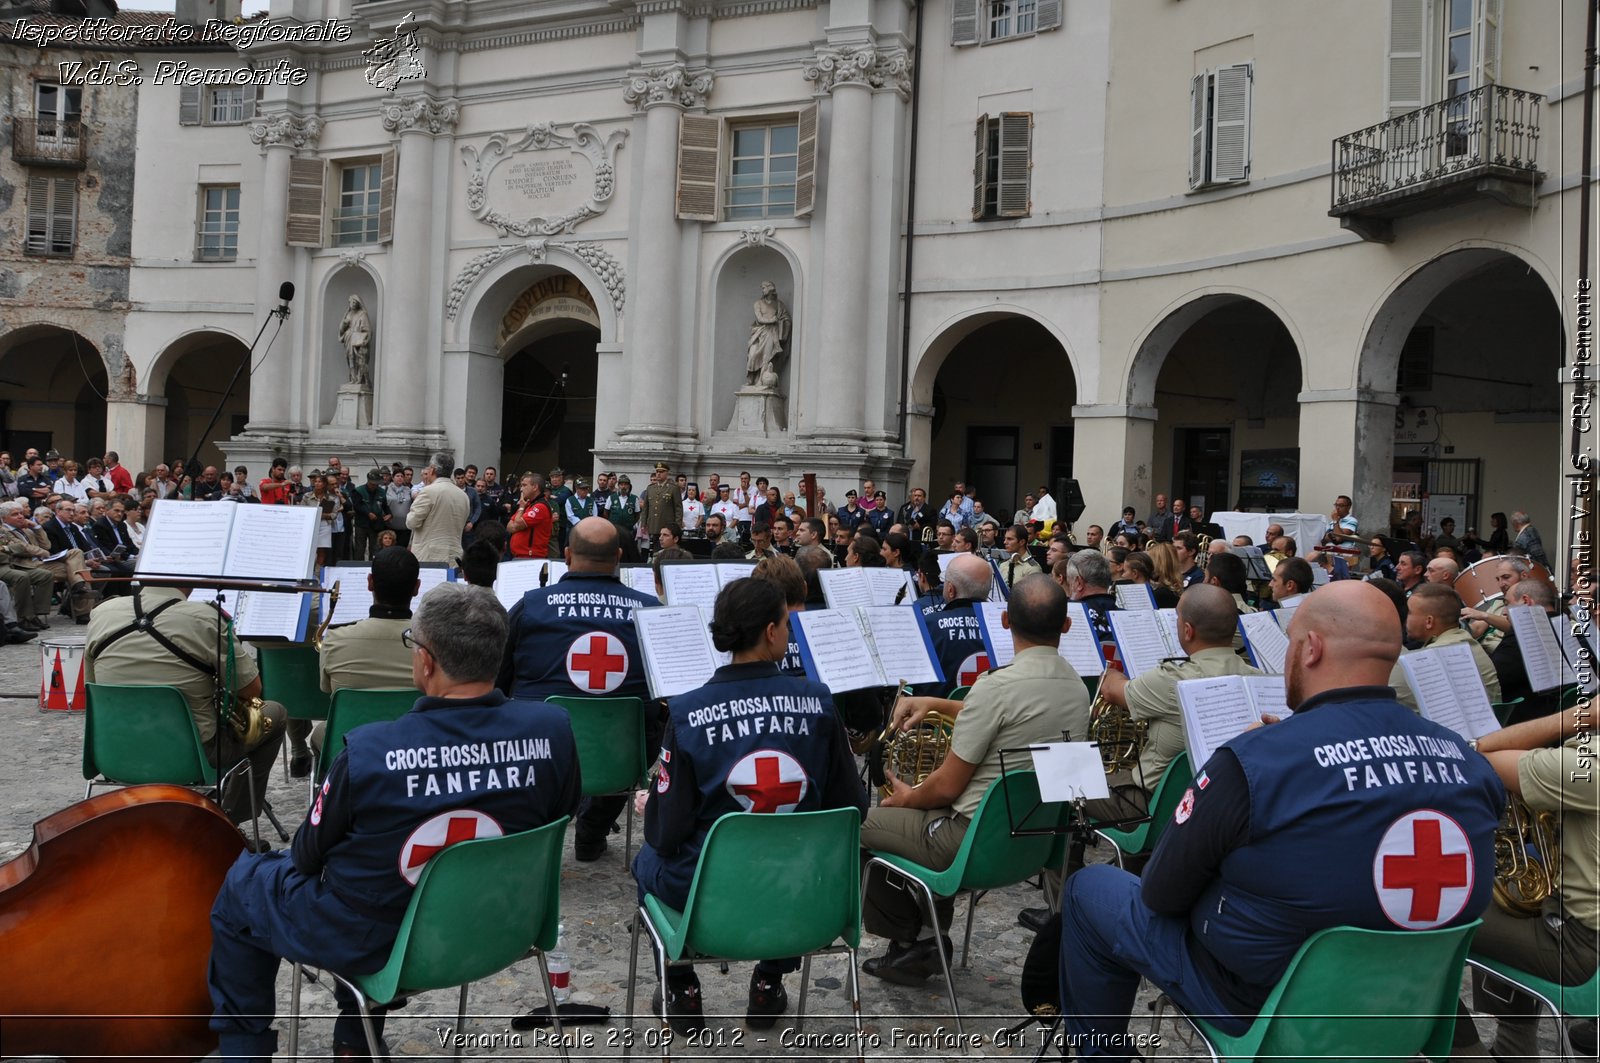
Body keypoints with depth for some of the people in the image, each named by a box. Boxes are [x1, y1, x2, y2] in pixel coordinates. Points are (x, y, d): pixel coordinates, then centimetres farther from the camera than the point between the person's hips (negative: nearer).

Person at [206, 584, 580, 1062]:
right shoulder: (553, 730, -21)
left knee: (240, 885, 23)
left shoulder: (368, 752, -30)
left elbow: (308, 856, -11)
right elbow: (557, 818, -1)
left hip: (369, 942, -4)